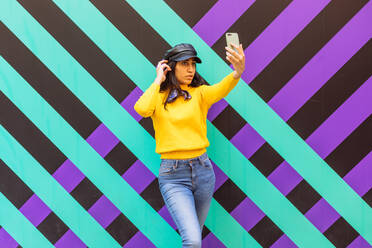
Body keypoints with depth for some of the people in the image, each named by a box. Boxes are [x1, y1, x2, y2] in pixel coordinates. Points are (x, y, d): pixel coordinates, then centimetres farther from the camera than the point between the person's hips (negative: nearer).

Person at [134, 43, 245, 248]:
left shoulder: (199, 93, 4)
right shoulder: (158, 96, 3)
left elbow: (219, 90, -20)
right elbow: (142, 108, -20)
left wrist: (237, 72, -42)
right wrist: (158, 80, -6)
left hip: (202, 171, 3)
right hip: (173, 176, -3)